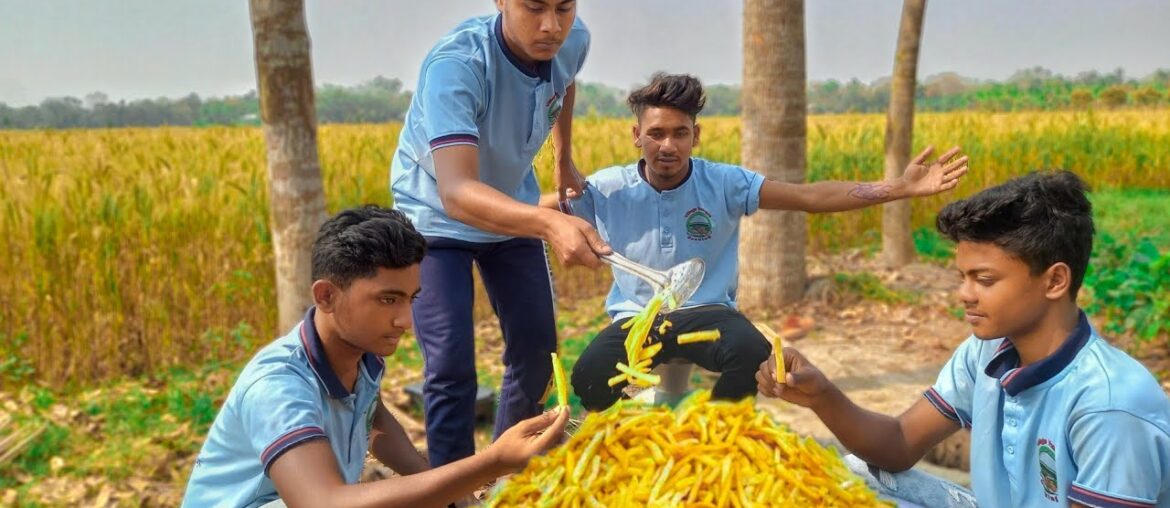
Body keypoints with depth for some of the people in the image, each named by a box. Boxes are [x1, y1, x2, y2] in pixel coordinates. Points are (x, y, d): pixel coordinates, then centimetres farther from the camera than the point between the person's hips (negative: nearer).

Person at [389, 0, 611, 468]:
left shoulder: (573, 42, -18)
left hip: (514, 213, 6)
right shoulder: (454, 65, -37)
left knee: (536, 353, 7)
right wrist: (550, 224, -65)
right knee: (450, 368, -15)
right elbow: (455, 192, -49)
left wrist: (564, 159, 18)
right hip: (436, 218, -5)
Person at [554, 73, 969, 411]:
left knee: (753, 353, -34)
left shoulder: (725, 183, -5)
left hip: (705, 313, 0)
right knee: (589, 375, -31)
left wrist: (901, 187, -16)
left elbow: (810, 197, -10)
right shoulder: (606, 189, -4)